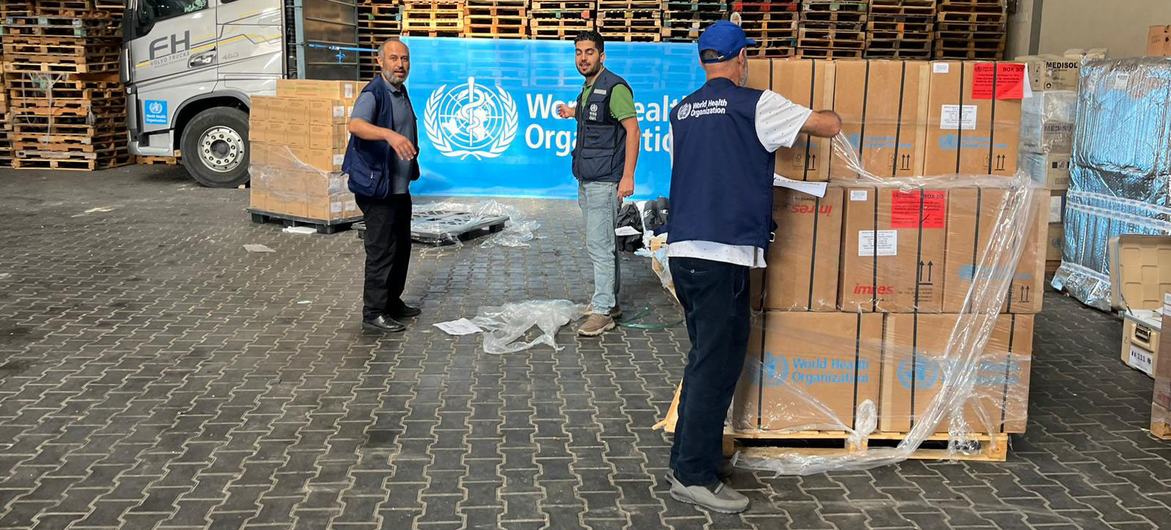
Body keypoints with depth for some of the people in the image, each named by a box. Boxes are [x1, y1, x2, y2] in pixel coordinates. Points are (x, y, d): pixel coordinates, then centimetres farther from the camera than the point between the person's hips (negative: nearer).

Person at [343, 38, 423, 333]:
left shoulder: (401, 93, 14)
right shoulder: (374, 93, -16)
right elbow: (356, 124, -36)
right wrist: (389, 134, -52)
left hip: (400, 187, 9)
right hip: (377, 188, -9)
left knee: (401, 247, 16)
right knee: (381, 251, -6)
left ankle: (392, 301, 30)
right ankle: (373, 314, 1)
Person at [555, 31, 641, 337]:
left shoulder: (614, 87, -13)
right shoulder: (588, 88, 15)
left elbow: (632, 130, -18)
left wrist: (627, 176, -23)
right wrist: (574, 113, 31)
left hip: (604, 181, -10)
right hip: (586, 179, 10)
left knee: (599, 245, -9)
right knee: (601, 244, 15)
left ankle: (603, 312, -5)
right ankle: (610, 301, 24)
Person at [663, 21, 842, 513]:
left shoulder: (681, 112, 14)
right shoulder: (754, 105, -5)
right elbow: (829, 125, -3)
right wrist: (828, 115, 21)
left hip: (682, 248, 7)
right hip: (723, 253, -7)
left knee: (707, 356, 18)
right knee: (717, 362, -1)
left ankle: (691, 455, 25)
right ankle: (693, 476, 3)